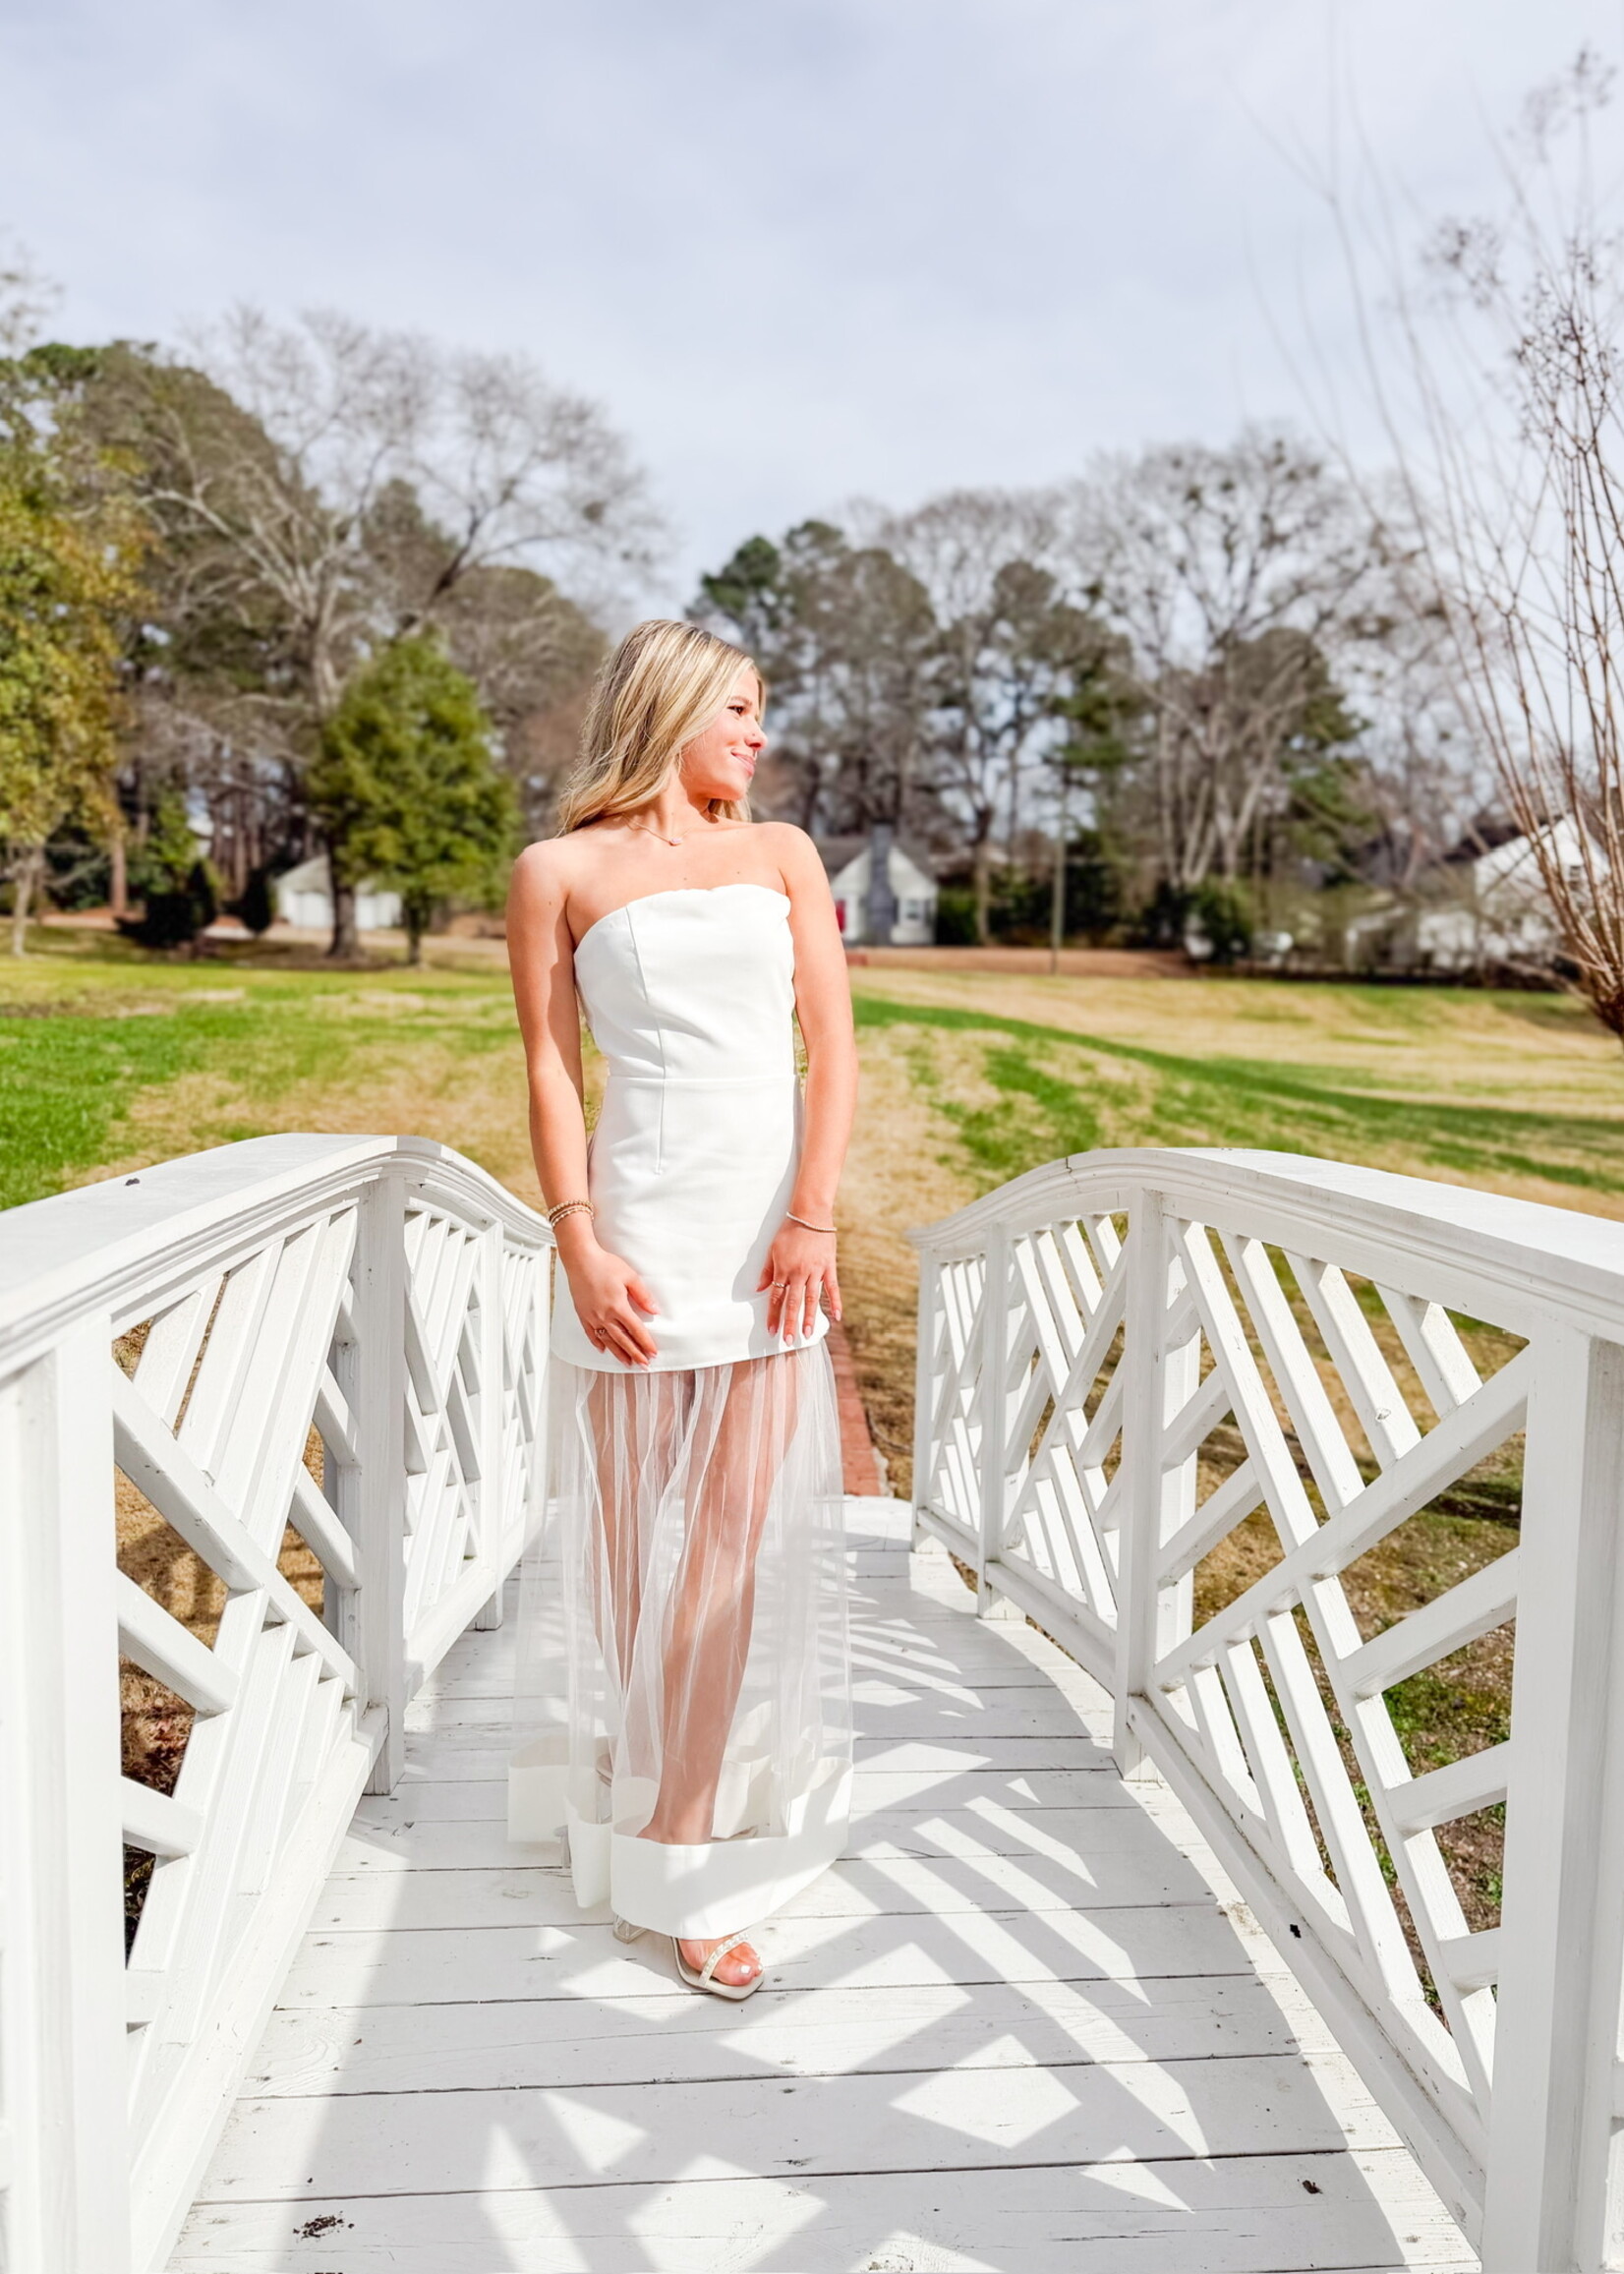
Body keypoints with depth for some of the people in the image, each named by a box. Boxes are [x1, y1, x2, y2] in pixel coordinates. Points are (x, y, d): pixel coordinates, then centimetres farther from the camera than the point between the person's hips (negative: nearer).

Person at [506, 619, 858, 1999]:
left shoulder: (783, 854, 12)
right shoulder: (563, 871, 6)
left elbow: (833, 1044, 5)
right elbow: (552, 1067, 2)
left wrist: (813, 1218, -7)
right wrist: (579, 1242, -9)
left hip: (774, 1222, 2)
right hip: (641, 1221, -2)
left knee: (740, 1535, -1)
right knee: (632, 1531, 7)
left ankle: (691, 1854, 9)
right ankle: (628, 1788, 30)